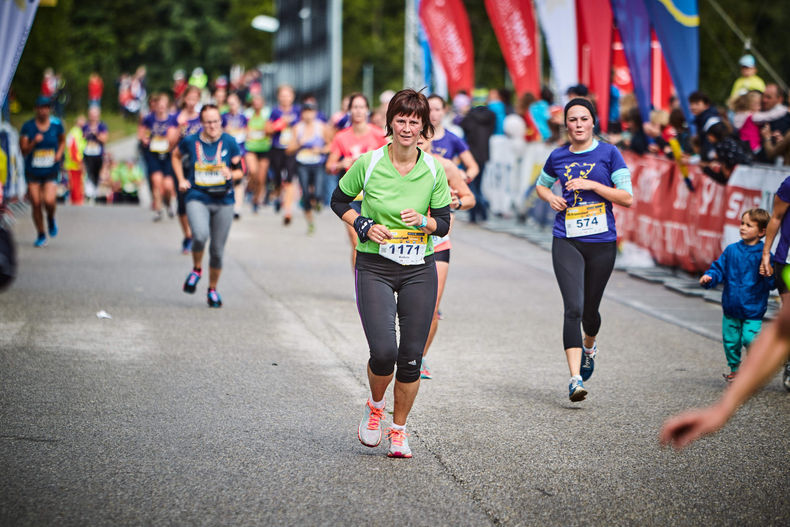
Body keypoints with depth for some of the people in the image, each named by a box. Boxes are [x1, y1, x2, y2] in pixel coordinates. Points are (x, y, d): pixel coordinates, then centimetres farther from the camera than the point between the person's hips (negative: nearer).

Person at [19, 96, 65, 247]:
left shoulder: (56, 125, 0)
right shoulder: (28, 127, -5)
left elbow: (62, 140, 19)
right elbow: (23, 151, -6)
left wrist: (59, 153, 0)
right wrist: (34, 142, -23)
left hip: (51, 171, 0)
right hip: (32, 172, 0)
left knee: (49, 201, -19)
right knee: (36, 204, 0)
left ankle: (51, 219, 17)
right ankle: (41, 236, 17)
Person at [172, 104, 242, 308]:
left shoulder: (229, 142, -1)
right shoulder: (190, 142, -1)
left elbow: (240, 169, 7)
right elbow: (176, 156, 19)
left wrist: (231, 175, -16)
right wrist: (181, 179, 7)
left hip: (223, 200, 2)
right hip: (197, 198, -1)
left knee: (217, 249, 7)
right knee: (200, 235, -29)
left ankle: (212, 290, 28)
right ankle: (196, 269, 2)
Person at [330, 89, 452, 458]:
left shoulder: (434, 170, -1)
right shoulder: (368, 163, -6)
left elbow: (443, 223, 5)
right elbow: (338, 201, 8)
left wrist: (423, 222, -17)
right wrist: (365, 226, -9)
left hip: (419, 270, 2)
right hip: (375, 268, -2)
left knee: (411, 357, 2)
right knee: (383, 351, -17)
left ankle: (398, 429, 22)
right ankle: (375, 406, 16)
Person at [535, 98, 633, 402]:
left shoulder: (608, 154, -1)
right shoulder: (558, 157, 6)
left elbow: (627, 198, -5)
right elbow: (541, 185, 26)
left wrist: (591, 184, -14)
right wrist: (551, 198, 3)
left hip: (602, 242, 0)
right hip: (567, 242, 0)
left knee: (589, 310, 11)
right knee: (573, 308, -15)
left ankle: (590, 346, 47)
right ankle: (575, 379, -18)